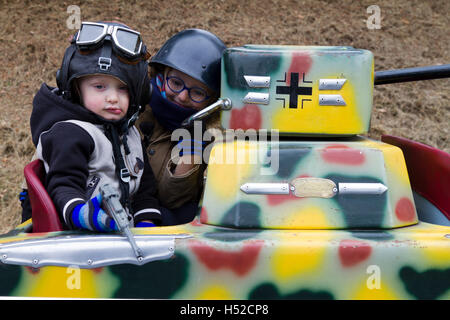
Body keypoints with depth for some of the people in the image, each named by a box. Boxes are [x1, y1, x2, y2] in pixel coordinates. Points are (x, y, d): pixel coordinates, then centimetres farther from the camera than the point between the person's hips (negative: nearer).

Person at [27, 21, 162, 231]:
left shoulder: (130, 134, 20)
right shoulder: (69, 134, -6)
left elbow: (145, 187, 22)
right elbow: (64, 185, -16)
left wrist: (147, 222, 5)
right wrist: (79, 213, -37)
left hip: (123, 233, 9)